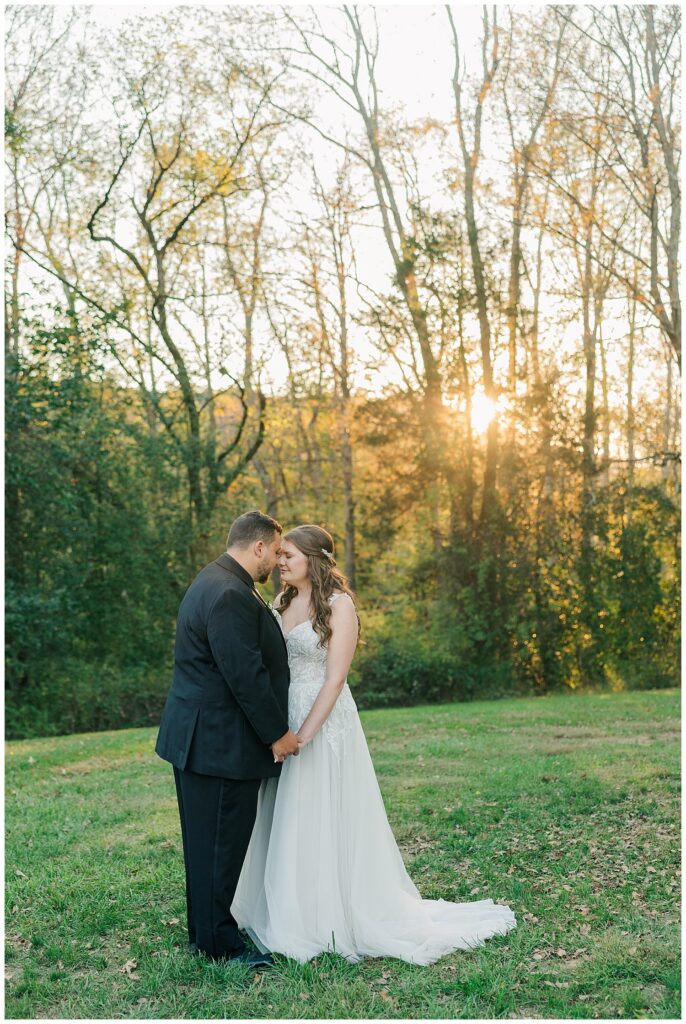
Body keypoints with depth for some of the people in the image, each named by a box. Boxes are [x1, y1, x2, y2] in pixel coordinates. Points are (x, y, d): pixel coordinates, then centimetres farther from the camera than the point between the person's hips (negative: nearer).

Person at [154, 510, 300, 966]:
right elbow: (246, 675, -24)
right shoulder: (230, 595, -23)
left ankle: (206, 932, 31)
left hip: (203, 737, 11)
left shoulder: (216, 582, 13)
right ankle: (217, 942, 14)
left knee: (209, 841, 19)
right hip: (220, 744, -11)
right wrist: (277, 734, -14)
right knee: (220, 843, 1)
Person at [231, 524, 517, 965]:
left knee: (325, 821, 1)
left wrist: (302, 735, -20)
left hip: (324, 725, -7)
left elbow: (334, 680, -15)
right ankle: (290, 916, 25)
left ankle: (333, 921, 16)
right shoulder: (282, 603, 11)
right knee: (285, 824, 11)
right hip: (282, 720, 7)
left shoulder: (339, 605, -9)